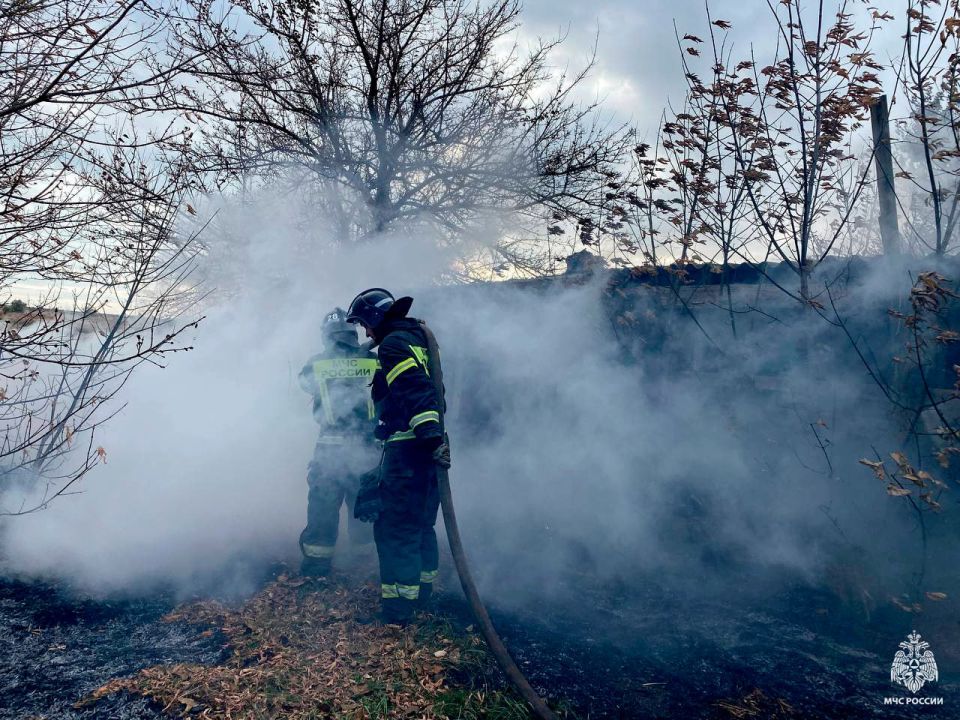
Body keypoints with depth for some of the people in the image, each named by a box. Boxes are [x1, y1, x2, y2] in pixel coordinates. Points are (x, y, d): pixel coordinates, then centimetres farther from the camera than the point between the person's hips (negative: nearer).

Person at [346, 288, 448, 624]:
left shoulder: (393, 344, -11)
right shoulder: (418, 338, 19)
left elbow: (414, 390, -25)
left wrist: (430, 436, -32)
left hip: (408, 448, -10)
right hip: (429, 447, 10)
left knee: (394, 527, -5)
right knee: (420, 524, 19)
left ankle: (397, 611, -1)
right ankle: (421, 591, 31)